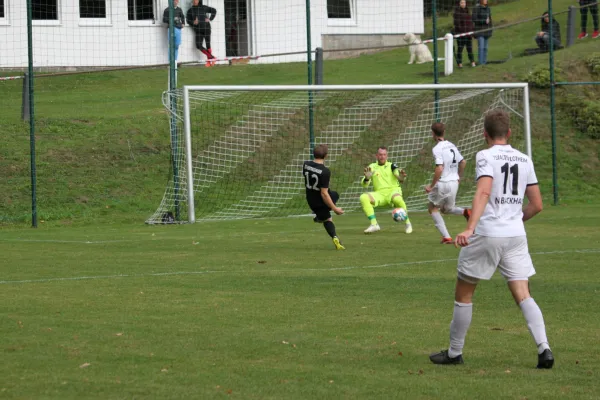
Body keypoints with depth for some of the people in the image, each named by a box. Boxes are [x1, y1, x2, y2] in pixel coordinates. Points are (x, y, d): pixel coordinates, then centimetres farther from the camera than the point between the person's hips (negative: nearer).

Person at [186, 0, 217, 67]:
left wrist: (210, 19, 2)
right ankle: (211, 57, 3)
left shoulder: (204, 8, 2)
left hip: (206, 28, -2)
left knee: (208, 45, -2)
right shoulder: (190, 10, 7)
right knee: (198, 45, -10)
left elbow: (214, 11, 13)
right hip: (198, 30, 2)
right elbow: (188, 20, 7)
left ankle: (209, 60, 10)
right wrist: (193, 22, -14)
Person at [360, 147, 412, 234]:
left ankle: (408, 223, -16)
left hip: (393, 191, -3)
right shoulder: (372, 167, 12)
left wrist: (401, 177, -37)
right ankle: (374, 224, -22)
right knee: (363, 197, -25)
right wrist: (366, 178, -19)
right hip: (380, 194, 3)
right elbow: (364, 185, 5)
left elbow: (398, 173, -12)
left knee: (397, 199, -39)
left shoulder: (391, 166, 7)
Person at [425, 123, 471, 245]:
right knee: (446, 209, 25)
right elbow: (463, 162, 17)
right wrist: (459, 177, 31)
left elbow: (439, 168, -24)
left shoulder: (437, 149, -15)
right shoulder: (451, 146, 9)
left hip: (443, 183, -7)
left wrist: (431, 186, -18)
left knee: (433, 208, 14)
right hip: (454, 183, 7)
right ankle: (465, 212, -6)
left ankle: (446, 237, 3)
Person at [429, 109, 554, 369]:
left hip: (486, 234, -5)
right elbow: (536, 205, 12)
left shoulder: (486, 156, -6)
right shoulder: (524, 160, 10)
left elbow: (484, 192, -23)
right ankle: (543, 348, -16)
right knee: (523, 295, 2)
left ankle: (454, 353, 18)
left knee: (463, 294, 10)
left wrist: (470, 228, -32)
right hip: (516, 234, 5)